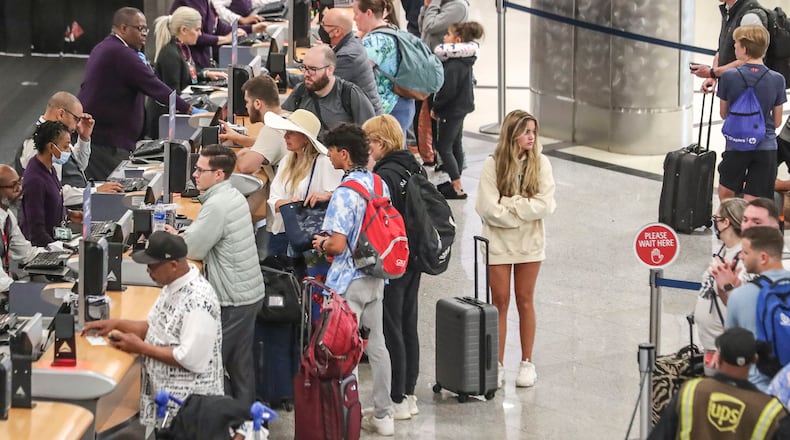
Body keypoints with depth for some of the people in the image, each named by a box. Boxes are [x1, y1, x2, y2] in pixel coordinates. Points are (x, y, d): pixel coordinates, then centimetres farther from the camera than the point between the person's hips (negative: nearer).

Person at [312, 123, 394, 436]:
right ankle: (382, 415, 20)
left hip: (348, 283, -8)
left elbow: (337, 245, -25)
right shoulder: (380, 185, 5)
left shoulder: (345, 193, -20)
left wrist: (321, 244, -2)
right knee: (377, 346, 13)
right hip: (376, 278, 8)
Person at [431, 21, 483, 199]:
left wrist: (436, 108, -11)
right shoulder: (465, 61, 4)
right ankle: (456, 183, 27)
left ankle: (457, 188, -3)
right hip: (462, 107, 10)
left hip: (452, 110, -10)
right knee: (456, 145, 18)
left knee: (443, 147, -2)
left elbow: (448, 91, -25)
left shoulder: (454, 65, -25)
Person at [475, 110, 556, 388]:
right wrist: (524, 212, -12)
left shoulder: (540, 163, -4)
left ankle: (527, 363, 17)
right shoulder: (493, 165, -9)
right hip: (499, 243, -1)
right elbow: (489, 209, -15)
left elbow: (545, 205, -13)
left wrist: (508, 204, -16)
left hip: (530, 243, 1)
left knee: (525, 301, 9)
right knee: (500, 302, 4)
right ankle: (497, 365, 10)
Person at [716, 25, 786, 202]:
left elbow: (724, 114, 4)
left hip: (736, 146, -1)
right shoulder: (777, 80, -5)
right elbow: (777, 121, 4)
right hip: (766, 147, 1)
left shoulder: (729, 77, -10)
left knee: (726, 192, 22)